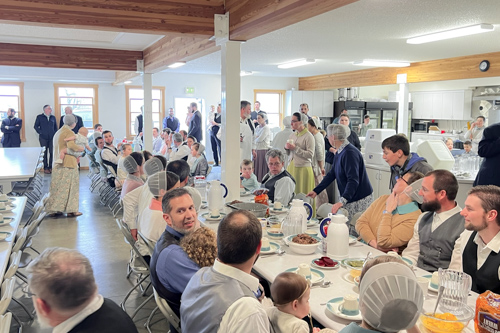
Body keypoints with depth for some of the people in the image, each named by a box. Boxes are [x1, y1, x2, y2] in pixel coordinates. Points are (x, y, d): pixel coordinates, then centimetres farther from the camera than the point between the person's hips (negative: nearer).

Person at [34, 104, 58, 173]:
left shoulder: (53, 117, 11)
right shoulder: (39, 117, 3)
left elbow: (55, 127, 15)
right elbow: (36, 126, 5)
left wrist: (55, 134, 4)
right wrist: (40, 132, -4)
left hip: (52, 138, 2)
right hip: (43, 138, -2)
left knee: (52, 152, -1)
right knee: (44, 153, 2)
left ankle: (51, 167, 9)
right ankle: (45, 168, 7)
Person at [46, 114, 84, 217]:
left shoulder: (58, 132, 20)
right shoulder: (69, 132, -10)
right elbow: (71, 145, -26)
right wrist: (81, 149, -9)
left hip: (58, 163, 8)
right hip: (68, 163, -8)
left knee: (57, 186, 10)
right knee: (68, 186, -3)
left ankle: (53, 210, 11)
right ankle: (70, 210, 0)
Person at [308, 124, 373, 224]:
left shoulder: (350, 153, -21)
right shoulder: (339, 152, 11)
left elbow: (353, 181, -29)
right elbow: (332, 174, 17)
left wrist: (342, 201, -39)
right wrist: (316, 191, 15)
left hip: (360, 201, -9)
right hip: (349, 199, 9)